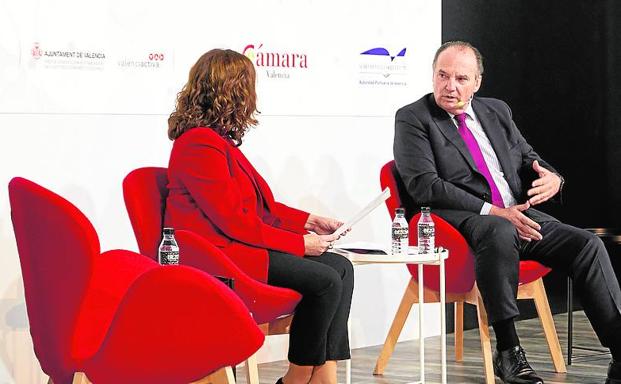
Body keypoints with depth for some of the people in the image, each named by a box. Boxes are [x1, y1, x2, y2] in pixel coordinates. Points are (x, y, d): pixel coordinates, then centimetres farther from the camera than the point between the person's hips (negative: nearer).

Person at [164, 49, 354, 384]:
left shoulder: (217, 139, 16)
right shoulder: (199, 144, -16)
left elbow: (259, 205, 21)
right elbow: (235, 222, -18)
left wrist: (310, 221, 10)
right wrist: (300, 243, -13)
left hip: (241, 243, 10)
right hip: (219, 255, -10)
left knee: (341, 268, -3)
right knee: (325, 281, -20)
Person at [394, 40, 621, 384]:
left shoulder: (496, 111, 20)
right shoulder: (413, 119, 1)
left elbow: (529, 160, 23)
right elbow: (424, 185, -12)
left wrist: (552, 178, -5)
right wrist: (492, 211, -19)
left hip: (519, 215, 6)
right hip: (463, 223, -6)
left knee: (587, 244, -16)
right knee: (500, 232, -39)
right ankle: (507, 351, -32)